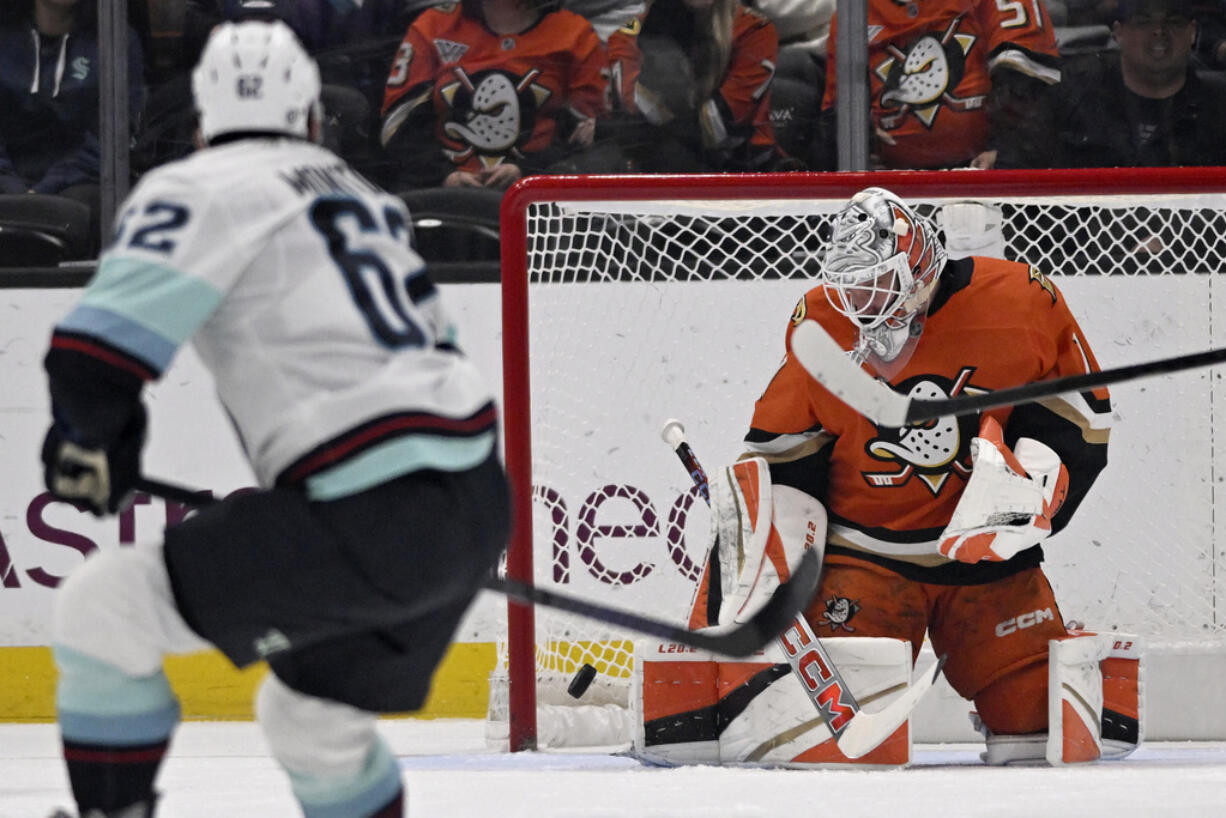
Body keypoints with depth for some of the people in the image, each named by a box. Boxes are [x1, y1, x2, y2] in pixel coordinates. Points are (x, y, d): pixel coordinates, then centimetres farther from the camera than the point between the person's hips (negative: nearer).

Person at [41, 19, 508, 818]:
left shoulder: (201, 190, -1)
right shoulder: (365, 197, 24)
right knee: (312, 718, 28)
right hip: (480, 504, 8)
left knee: (101, 609, 1)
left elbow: (101, 344, -10)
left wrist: (87, 452, 10)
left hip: (372, 515, -8)